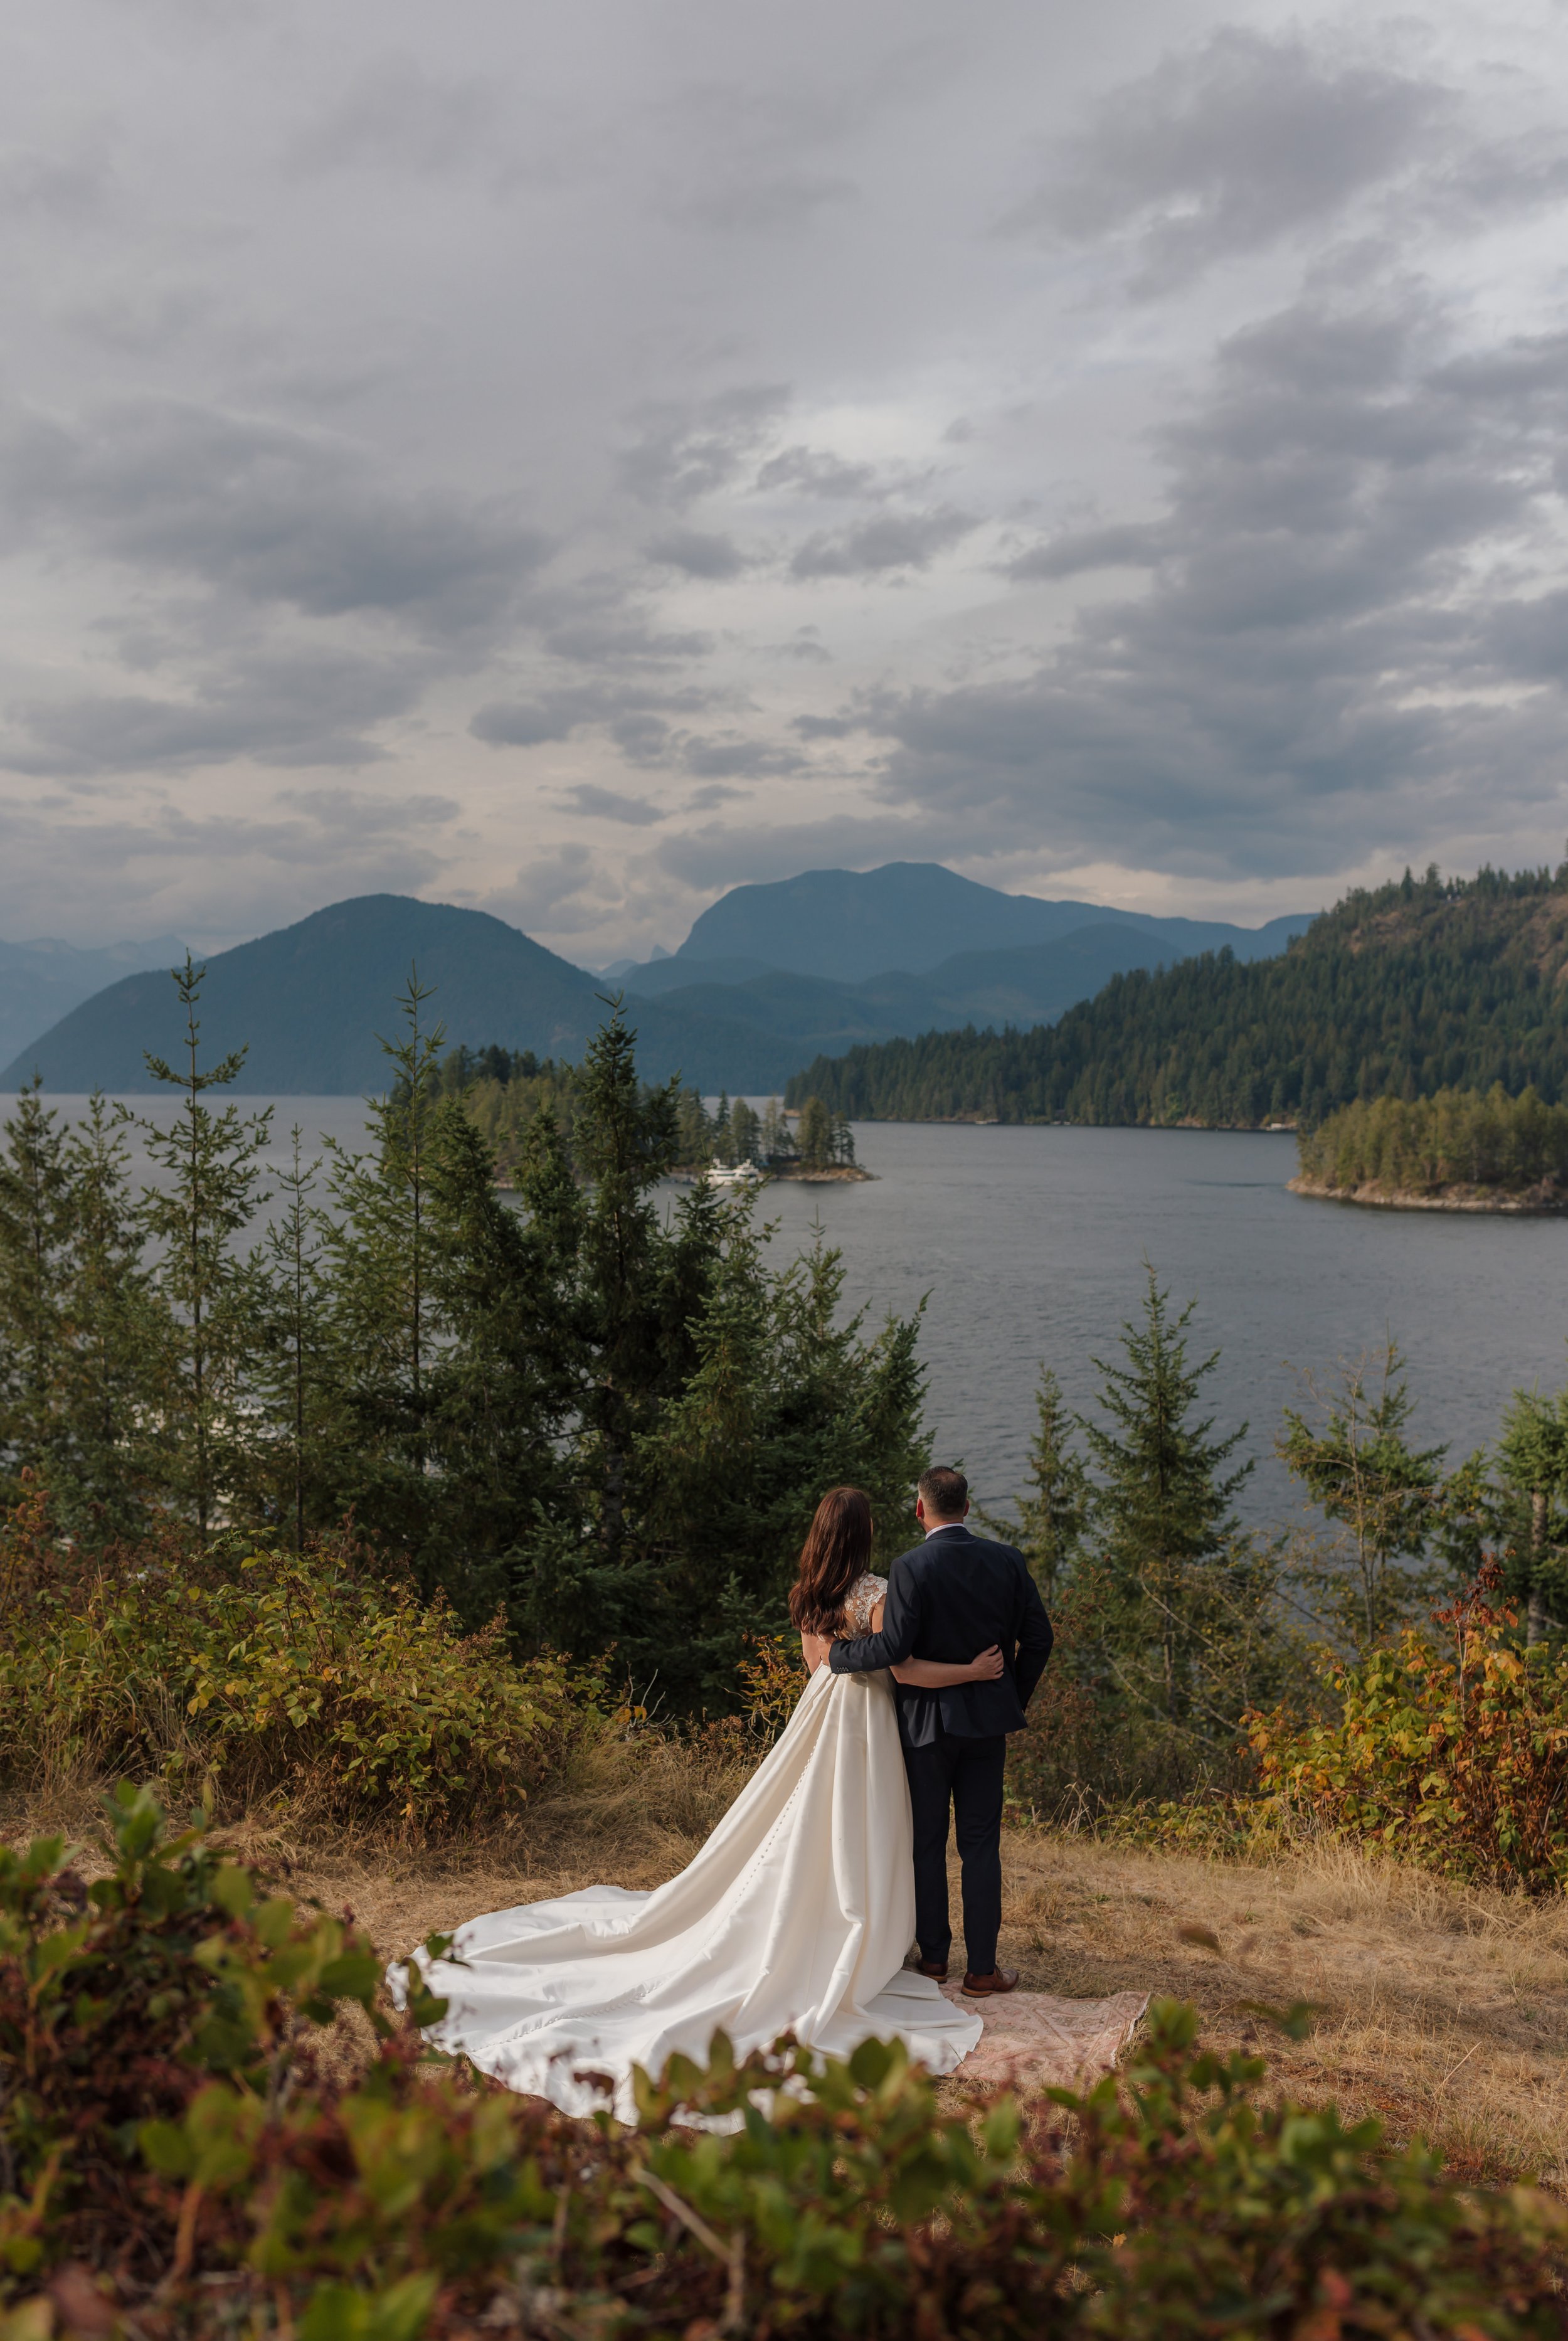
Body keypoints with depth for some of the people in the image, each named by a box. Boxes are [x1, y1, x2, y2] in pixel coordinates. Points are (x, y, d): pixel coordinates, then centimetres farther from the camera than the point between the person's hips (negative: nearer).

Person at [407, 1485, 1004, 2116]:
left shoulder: (807, 1593, 4)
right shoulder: (876, 1592, -18)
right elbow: (904, 1667, -21)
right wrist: (972, 1671, -15)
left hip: (818, 1708, 7)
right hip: (863, 1716, -7)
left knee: (799, 1834, 15)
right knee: (855, 1843, 2)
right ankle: (854, 1957, 11)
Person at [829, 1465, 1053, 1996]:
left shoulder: (911, 1568, -17)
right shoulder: (1007, 1560, -2)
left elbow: (894, 1648, -23)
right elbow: (1038, 1637, 3)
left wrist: (837, 1653, -7)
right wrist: (1014, 1700, 15)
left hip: (927, 1720, -3)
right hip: (988, 1718, 3)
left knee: (927, 1842, 11)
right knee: (981, 1844, 9)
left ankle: (933, 1957, 21)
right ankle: (982, 1969, 13)